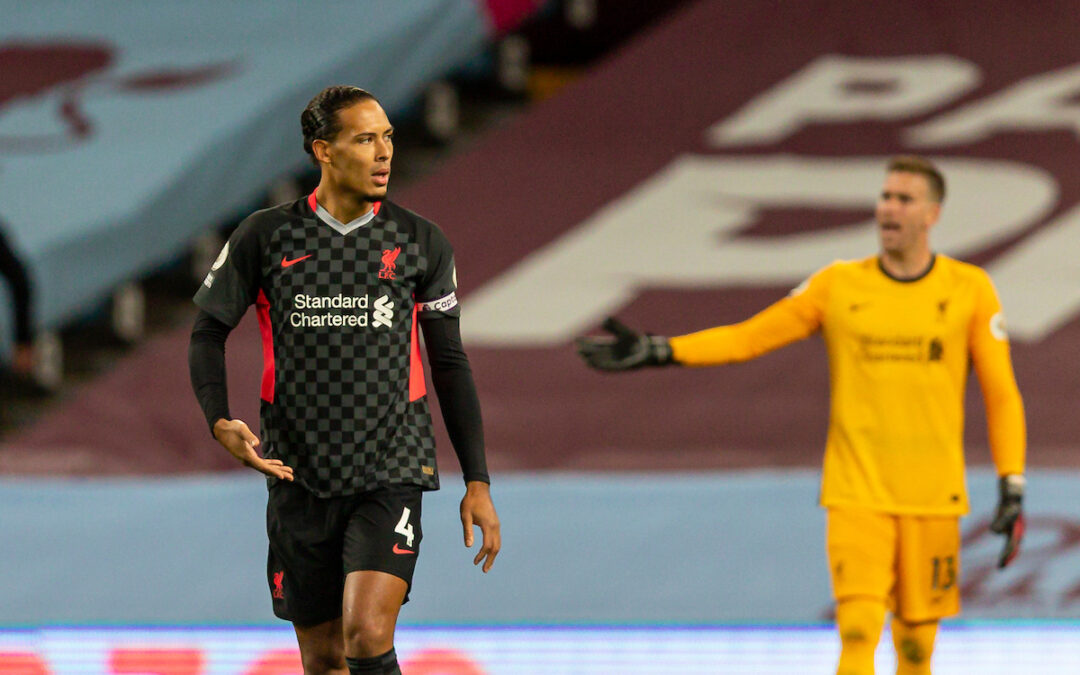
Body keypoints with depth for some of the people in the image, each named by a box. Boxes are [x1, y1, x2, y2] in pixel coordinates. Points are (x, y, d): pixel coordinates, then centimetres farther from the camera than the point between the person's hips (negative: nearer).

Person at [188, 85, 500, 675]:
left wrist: (477, 482, 6)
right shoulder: (265, 237, 0)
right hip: (299, 474, 1)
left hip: (391, 472, -1)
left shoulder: (421, 243, 3)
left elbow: (449, 364, 9)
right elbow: (208, 333, 8)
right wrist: (220, 422, -11)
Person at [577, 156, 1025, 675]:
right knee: (858, 632, -15)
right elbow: (748, 337, 6)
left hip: (932, 497, 0)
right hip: (857, 493, 0)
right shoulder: (838, 286, 5)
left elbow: (1001, 394, 5)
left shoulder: (969, 290, 3)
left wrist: (1012, 488, -2)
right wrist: (656, 351, -4)